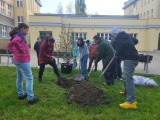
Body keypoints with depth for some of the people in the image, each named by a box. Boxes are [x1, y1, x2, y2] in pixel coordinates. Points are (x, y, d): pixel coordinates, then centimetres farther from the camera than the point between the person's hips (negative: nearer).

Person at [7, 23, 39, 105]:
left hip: (18, 60, 10)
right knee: (29, 79, -5)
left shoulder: (17, 36, 12)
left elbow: (9, 45, 24)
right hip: (23, 61, -10)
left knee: (20, 78, 18)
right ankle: (30, 99, -1)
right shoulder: (19, 36, -18)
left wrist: (14, 52, 12)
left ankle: (21, 95, 31)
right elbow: (14, 42, -41)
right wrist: (21, 50, -29)